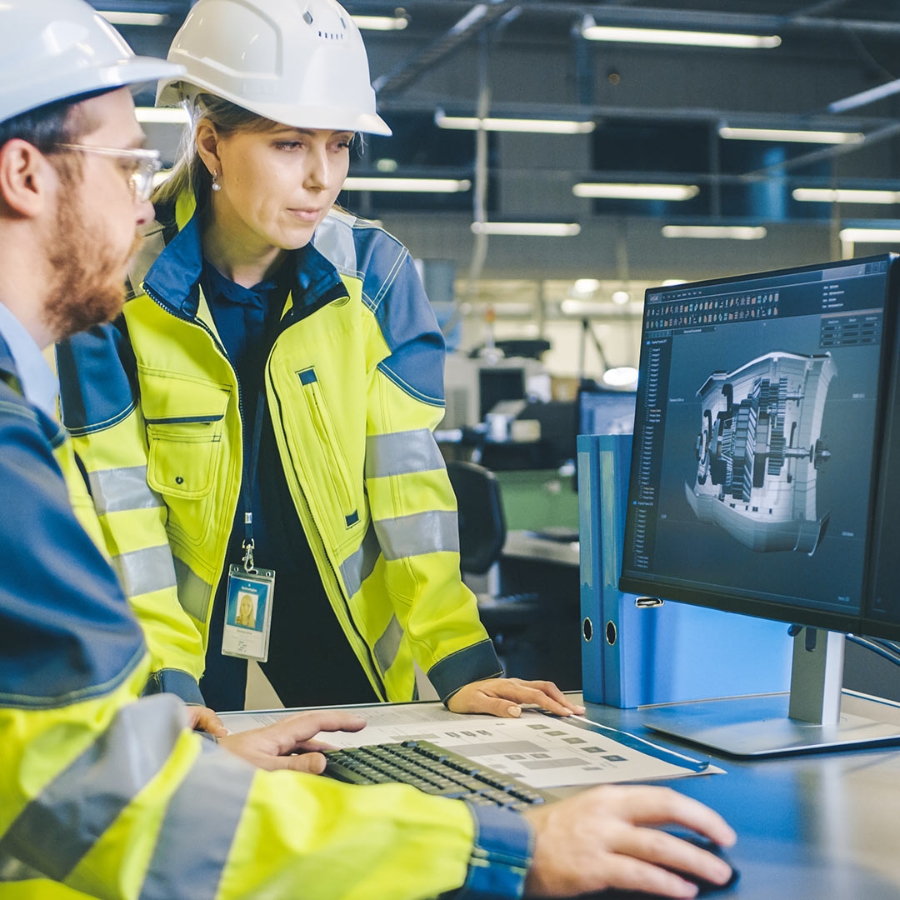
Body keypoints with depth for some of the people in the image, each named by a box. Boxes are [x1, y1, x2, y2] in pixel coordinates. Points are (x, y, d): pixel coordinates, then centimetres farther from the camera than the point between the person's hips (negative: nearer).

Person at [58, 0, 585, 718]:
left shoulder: (376, 272, -7)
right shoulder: (117, 280, -12)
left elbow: (407, 471, -10)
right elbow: (113, 498, -14)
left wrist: (463, 665, -18)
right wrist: (166, 690, -22)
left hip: (342, 612, 2)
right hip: (187, 614, -1)